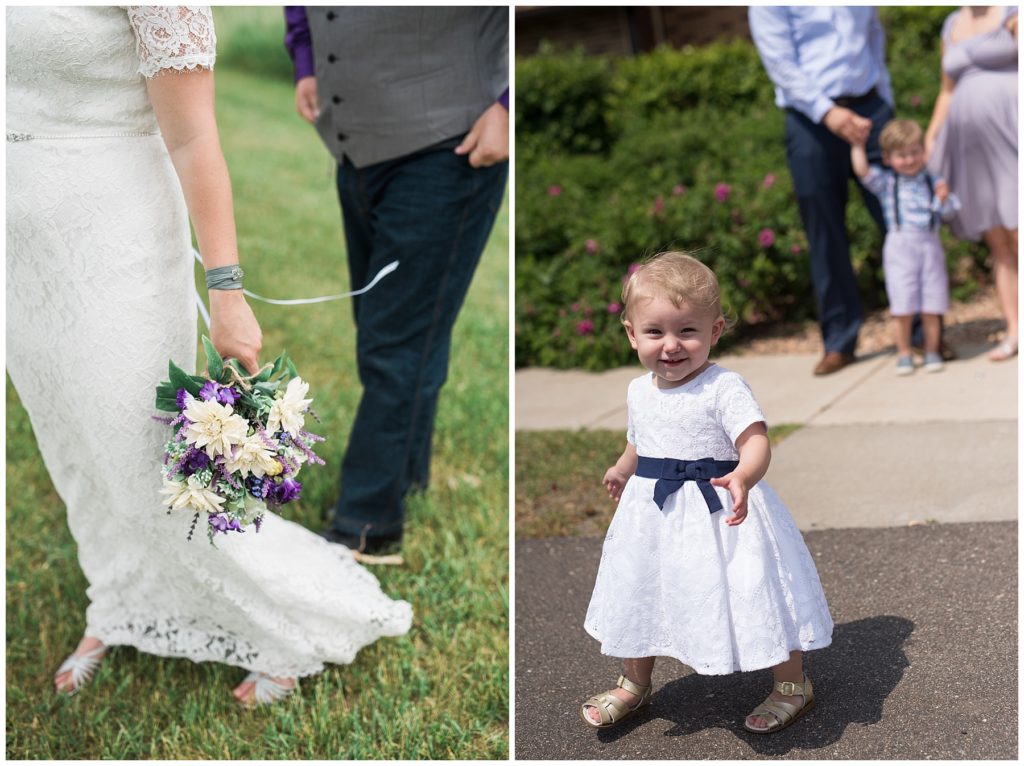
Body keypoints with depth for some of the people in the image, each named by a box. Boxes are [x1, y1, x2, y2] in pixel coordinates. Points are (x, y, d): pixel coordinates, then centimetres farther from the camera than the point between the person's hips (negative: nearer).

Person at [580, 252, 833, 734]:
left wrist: (742, 478, -49)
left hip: (717, 510, -6)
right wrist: (621, 472, 39)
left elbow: (755, 441, -29)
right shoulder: (639, 391, 2)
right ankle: (634, 684, 41)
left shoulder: (724, 388, -19)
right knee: (640, 593, 18)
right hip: (653, 512, 6)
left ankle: (792, 685, 25)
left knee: (751, 595, 2)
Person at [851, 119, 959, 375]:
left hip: (930, 245, 1)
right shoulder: (886, 182, 7)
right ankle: (904, 354, 9)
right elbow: (862, 170, -6)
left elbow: (948, 210, 3)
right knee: (902, 306, -2)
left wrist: (943, 198, -17)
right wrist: (858, 143, -4)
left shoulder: (932, 181, 10)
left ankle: (932, 351, 15)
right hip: (899, 246, -1)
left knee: (931, 305, 3)